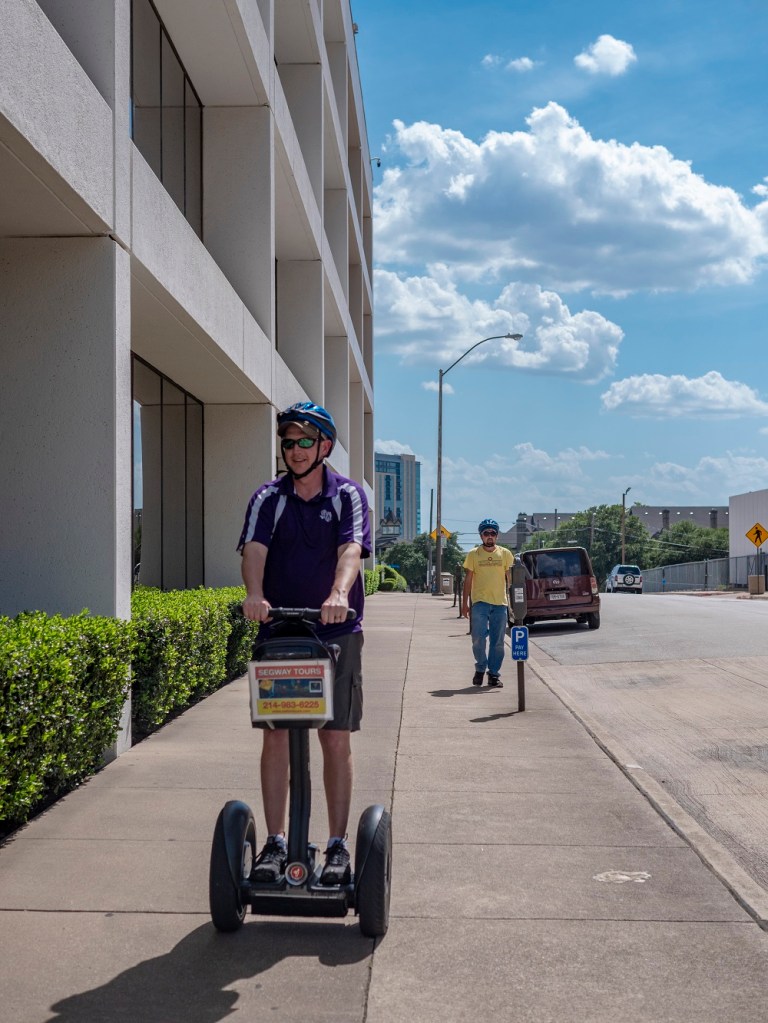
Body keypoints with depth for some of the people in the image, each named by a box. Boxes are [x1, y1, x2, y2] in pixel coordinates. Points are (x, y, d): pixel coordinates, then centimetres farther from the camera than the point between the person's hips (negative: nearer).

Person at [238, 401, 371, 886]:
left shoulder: (349, 495, -1)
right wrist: (254, 594, -33)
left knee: (336, 740, 2)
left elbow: (351, 547, -18)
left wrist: (338, 593, -39)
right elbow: (254, 547, -13)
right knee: (275, 737, 1)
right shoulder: (268, 497, 4)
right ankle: (276, 843, 10)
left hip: (337, 633, -1)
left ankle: (339, 845, 11)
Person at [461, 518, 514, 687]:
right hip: (480, 602, -1)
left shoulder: (505, 554, 7)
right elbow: (468, 580, 6)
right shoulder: (474, 554, 4)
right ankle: (480, 669, 13)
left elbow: (511, 578, 9)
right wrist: (464, 603, 2)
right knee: (479, 638, -7)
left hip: (500, 603, 1)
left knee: (497, 641, 4)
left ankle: (494, 673, 14)